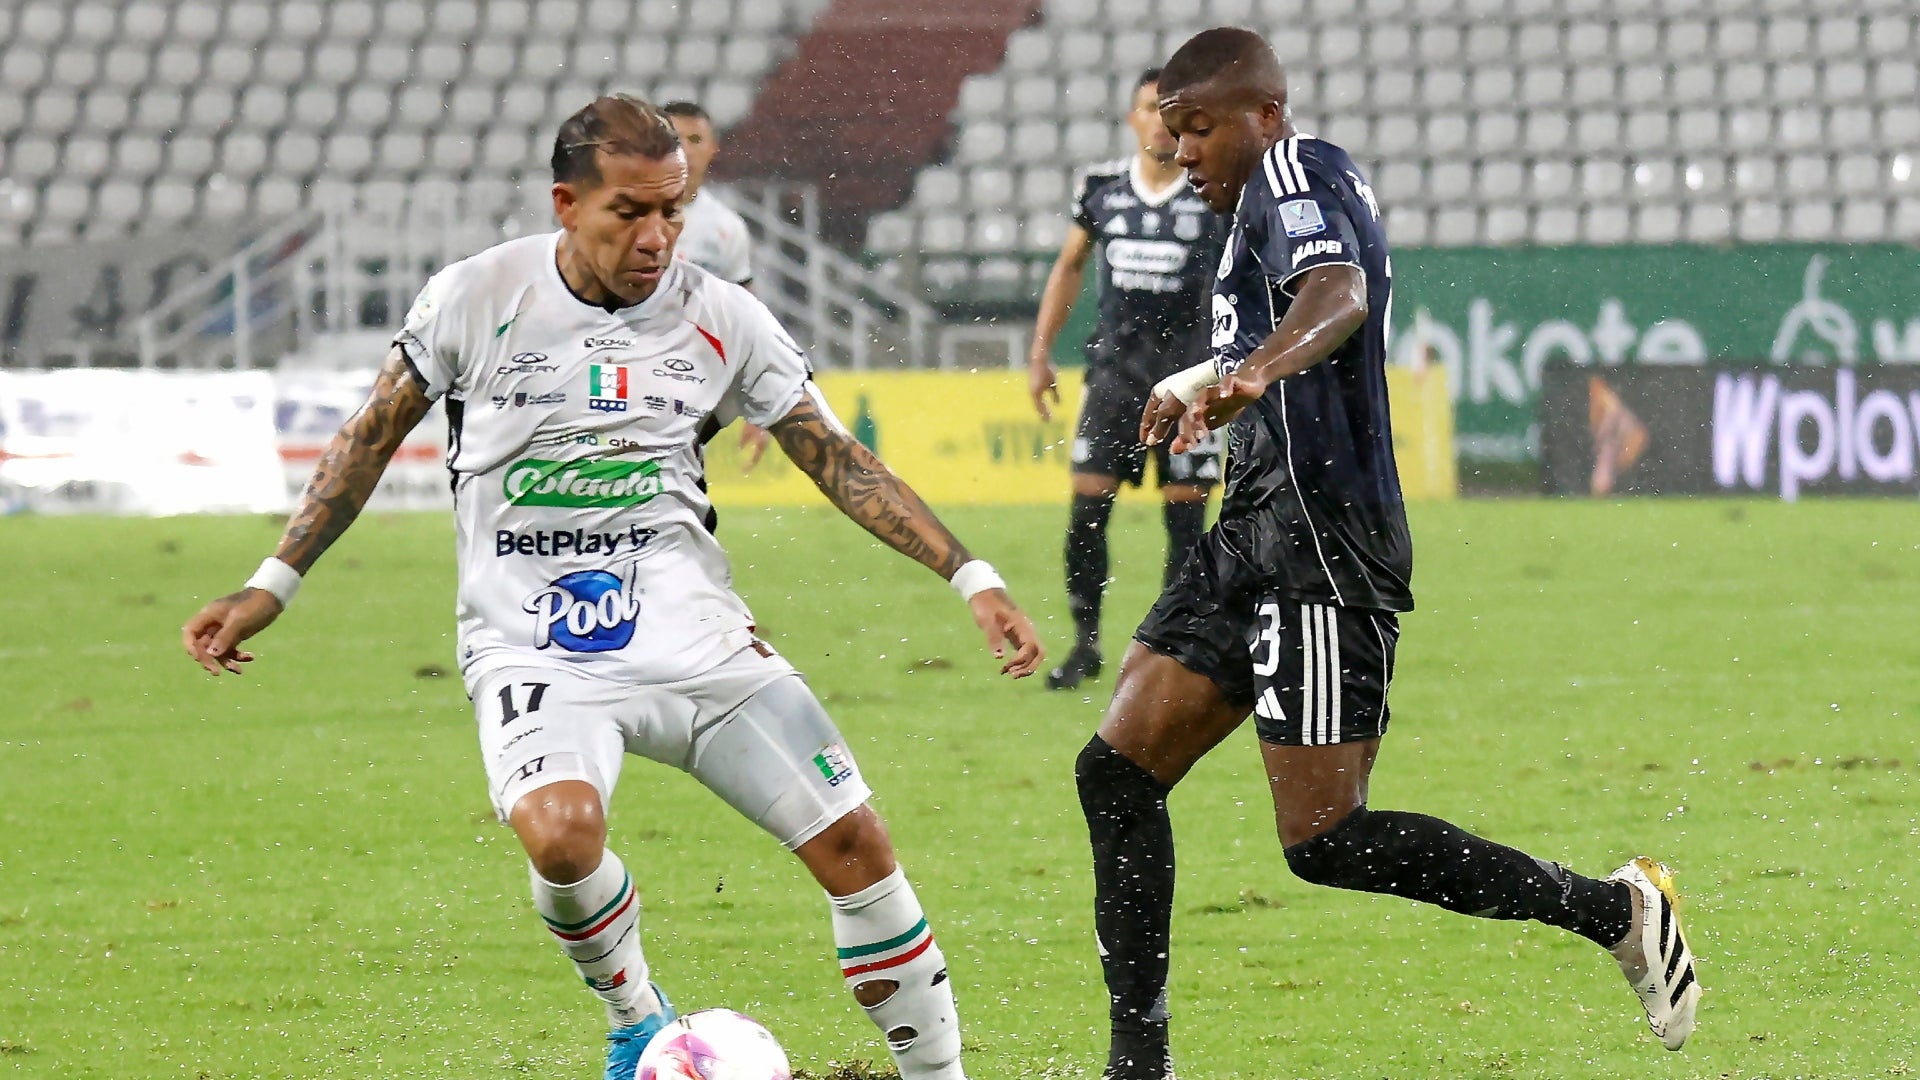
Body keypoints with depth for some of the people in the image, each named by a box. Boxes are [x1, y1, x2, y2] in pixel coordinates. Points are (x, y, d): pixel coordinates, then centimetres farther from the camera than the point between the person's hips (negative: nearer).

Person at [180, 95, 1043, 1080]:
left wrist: (969, 576, 0)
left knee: (854, 842, -7)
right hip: (532, 653, -2)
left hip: (692, 637, 2)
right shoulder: (477, 298, -4)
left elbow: (837, 461, 7)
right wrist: (272, 586, 6)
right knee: (560, 829, -31)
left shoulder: (719, 317, 0)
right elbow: (371, 439, 8)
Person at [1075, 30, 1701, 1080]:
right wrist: (1197, 382, 56)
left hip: (1319, 554, -11)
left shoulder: (1295, 173, -10)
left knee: (1324, 840, -13)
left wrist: (1252, 372, -51)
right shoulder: (1273, 198, 21)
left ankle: (1614, 910, -5)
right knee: (1116, 774, 4)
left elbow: (1339, 291, -32)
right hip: (1253, 536, 11)